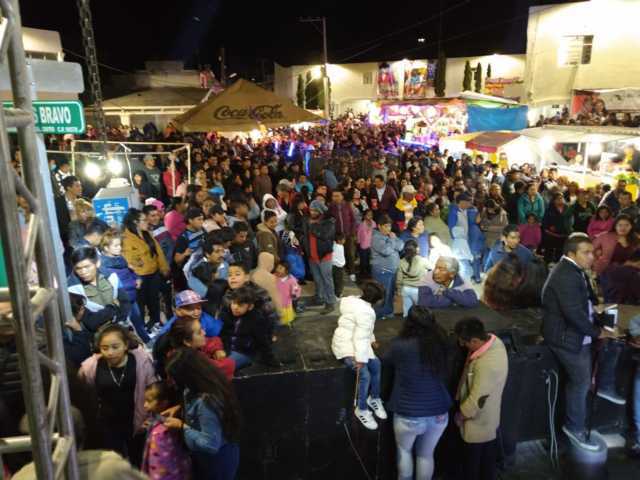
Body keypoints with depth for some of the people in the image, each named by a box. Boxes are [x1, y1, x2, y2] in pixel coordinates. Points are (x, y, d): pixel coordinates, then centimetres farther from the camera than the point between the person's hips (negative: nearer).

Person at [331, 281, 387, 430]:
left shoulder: (356, 302, 6)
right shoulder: (365, 312, -24)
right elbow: (361, 336, -27)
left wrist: (371, 339, 26)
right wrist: (360, 359, -27)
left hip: (354, 342, 10)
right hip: (347, 346, -10)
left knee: (375, 365, 2)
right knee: (364, 375, -20)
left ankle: (374, 398, 19)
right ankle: (362, 410, -3)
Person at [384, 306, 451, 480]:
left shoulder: (400, 346, -20)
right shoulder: (440, 343, -10)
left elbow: (386, 362, 1)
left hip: (409, 415, -3)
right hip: (439, 413, 3)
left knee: (404, 451, 25)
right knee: (426, 455, 24)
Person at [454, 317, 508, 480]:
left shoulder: (486, 364, -39)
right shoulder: (494, 340, -13)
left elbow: (477, 398, -27)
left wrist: (461, 415, -11)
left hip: (478, 420, -8)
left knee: (472, 462, 16)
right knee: (488, 458, 28)